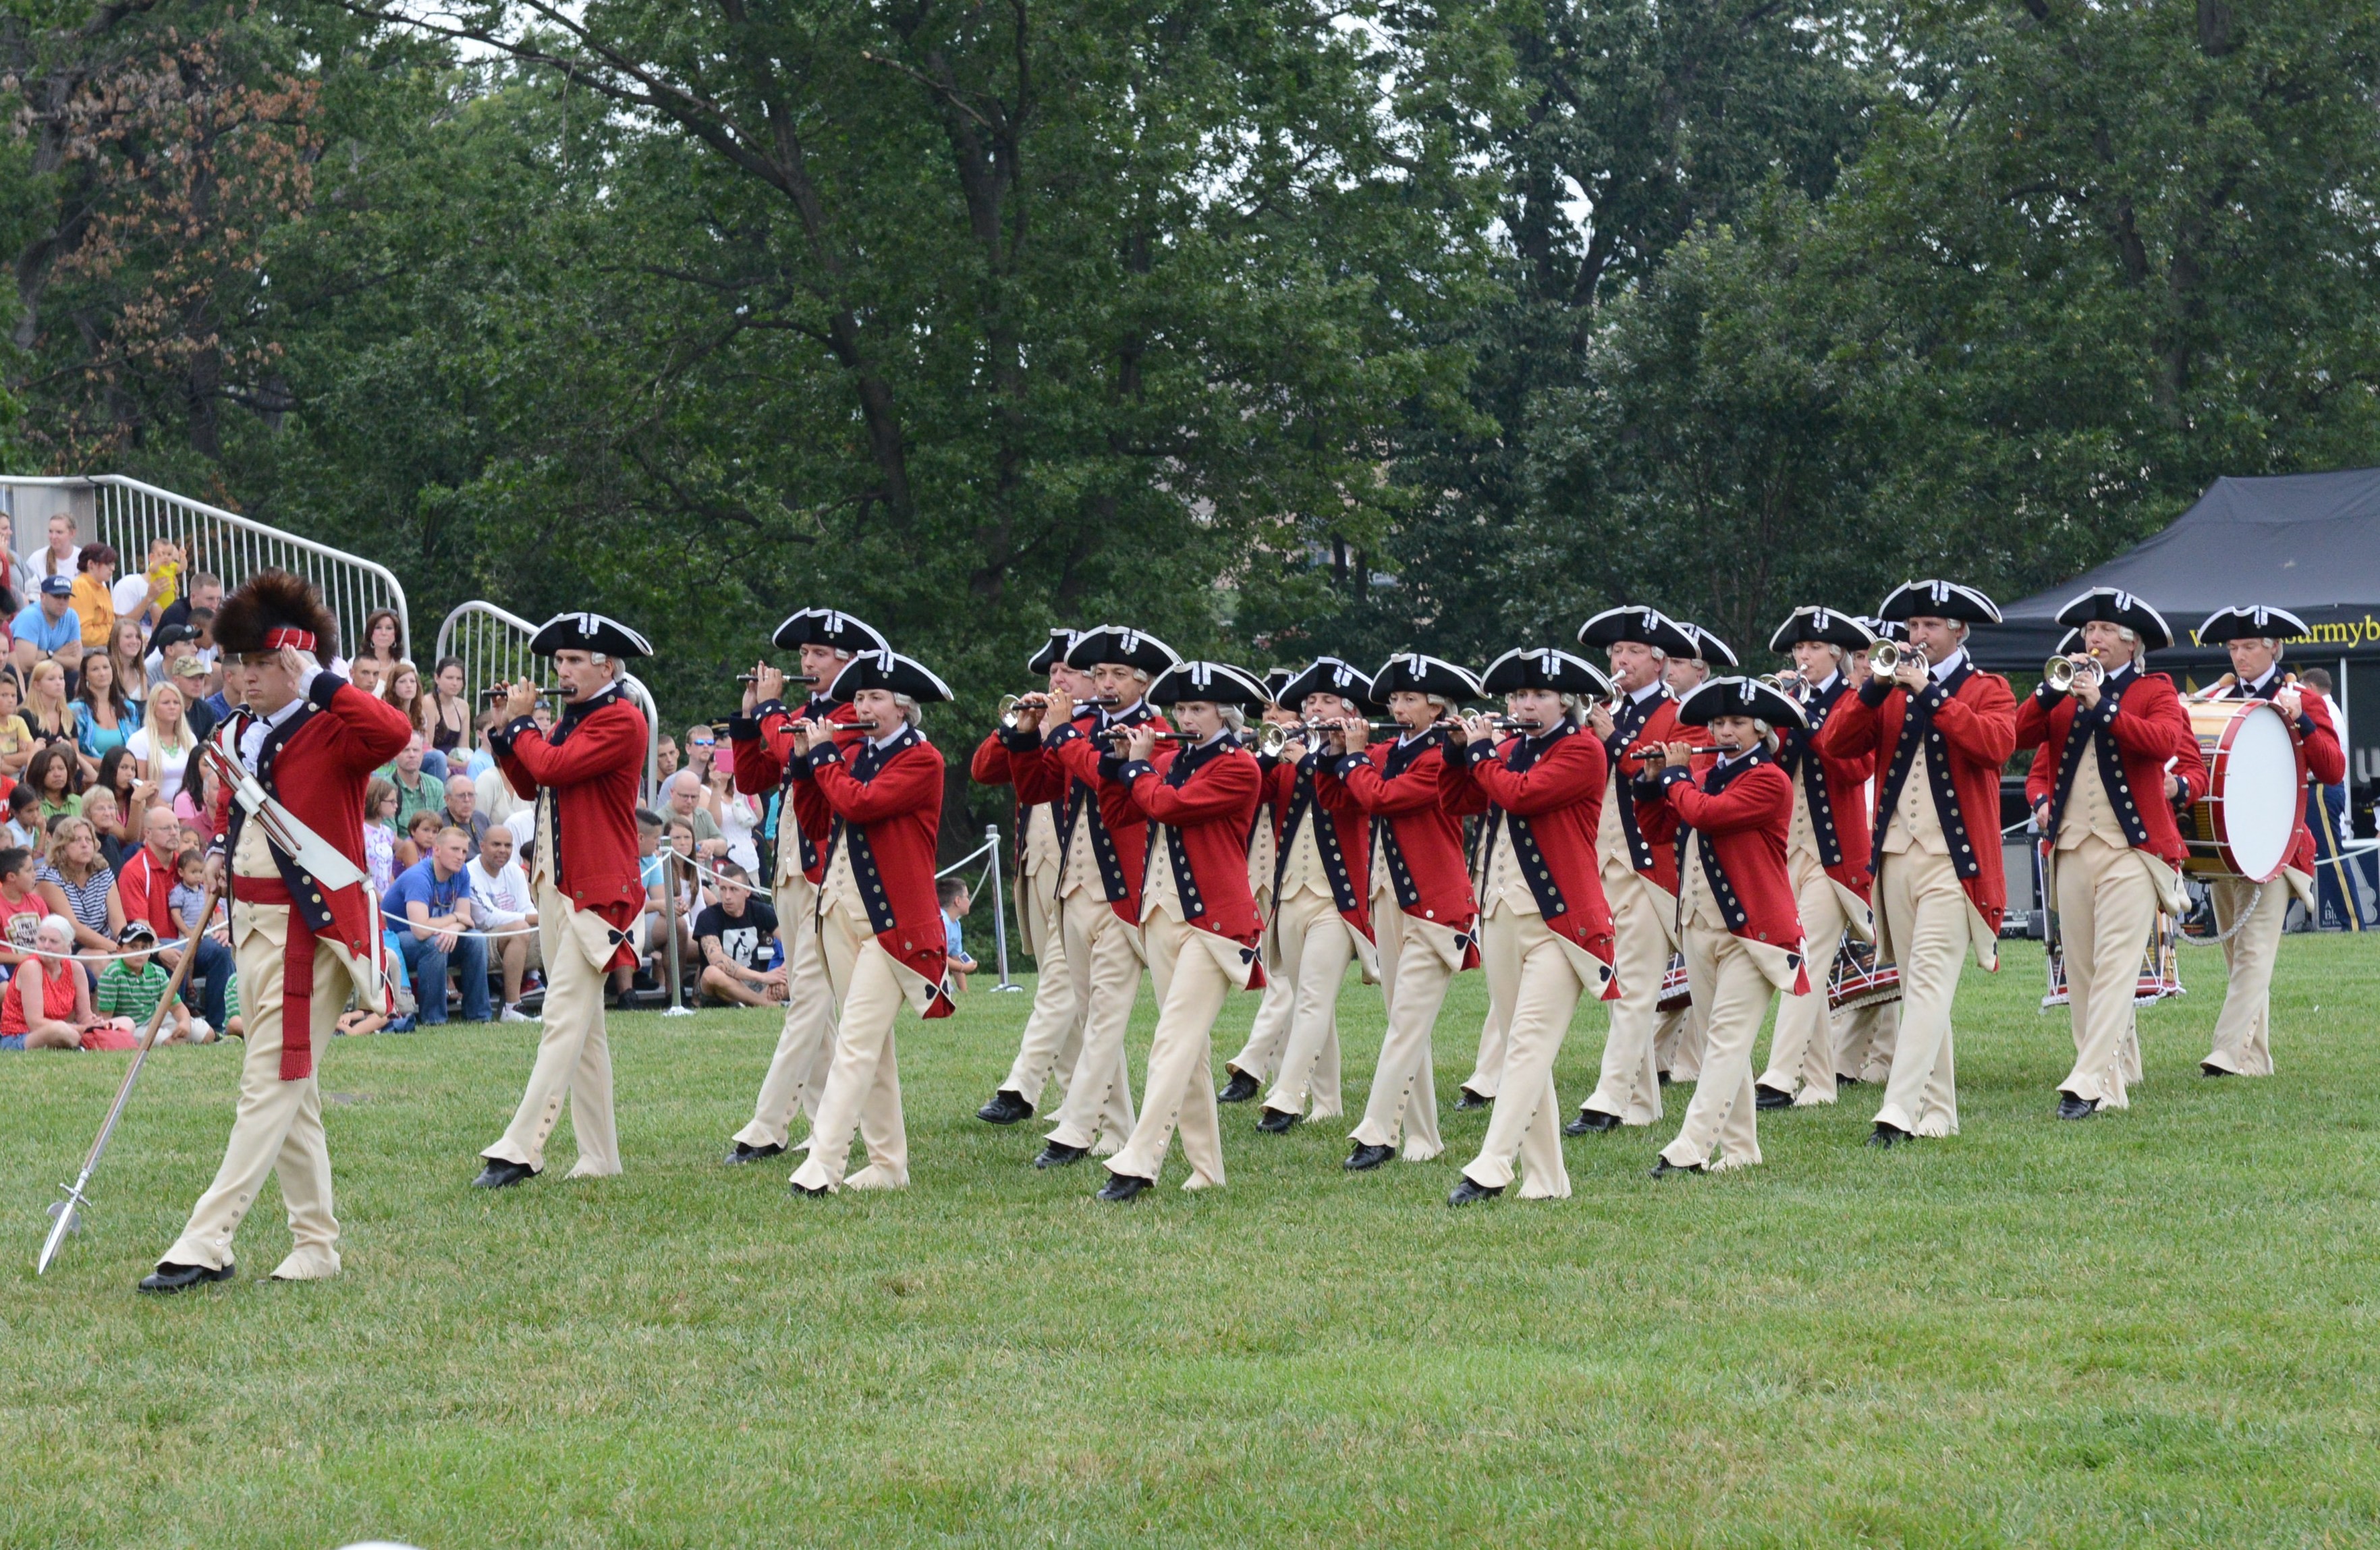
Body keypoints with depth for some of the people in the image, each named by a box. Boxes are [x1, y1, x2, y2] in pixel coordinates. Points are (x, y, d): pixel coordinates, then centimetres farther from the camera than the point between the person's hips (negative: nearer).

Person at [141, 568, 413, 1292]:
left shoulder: (331, 731, -10)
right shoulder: (241, 733, 13)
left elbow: (393, 733, -32)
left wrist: (317, 678, -25)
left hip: (308, 928, -9)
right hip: (252, 924, 9)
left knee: (271, 1088, -9)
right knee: (292, 1095, 12)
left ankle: (206, 1245, -14)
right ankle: (316, 1247, 17)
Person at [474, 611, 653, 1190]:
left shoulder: (621, 722, -11)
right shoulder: (571, 719, 19)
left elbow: (551, 768, -21)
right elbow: (528, 784, 19)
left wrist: (522, 721, -5)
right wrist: (509, 730, 7)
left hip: (595, 893, -10)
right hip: (555, 886, 10)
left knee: (565, 1021, -13)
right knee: (583, 1029, 10)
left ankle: (518, 1152, -19)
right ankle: (600, 1158, 13)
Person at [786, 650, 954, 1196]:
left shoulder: (922, 761, -9)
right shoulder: (856, 755, 15)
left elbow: (859, 804, -21)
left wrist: (824, 755, -8)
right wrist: (805, 759, 6)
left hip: (892, 919, -8)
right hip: (842, 907, 8)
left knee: (857, 1041, -13)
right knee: (871, 1042, 10)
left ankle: (821, 1166, -20)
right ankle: (889, 1162, 16)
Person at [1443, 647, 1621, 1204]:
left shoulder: (1584, 752, -7)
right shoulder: (1510, 751, 16)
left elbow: (1520, 795, -19)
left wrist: (1480, 750, -4)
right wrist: (1461, 748, 3)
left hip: (1557, 918, -8)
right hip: (1502, 914, 8)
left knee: (1529, 1044, -13)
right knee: (1523, 1048, 7)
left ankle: (1491, 1169, -20)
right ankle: (1545, 1178, 10)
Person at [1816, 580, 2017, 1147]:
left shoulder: (1987, 690, 3)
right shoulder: (1892, 690, 15)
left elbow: (1997, 743, -19)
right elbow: (1834, 744, 2)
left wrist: (1931, 694, -19)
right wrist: (1873, 689, -11)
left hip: (1952, 860, -5)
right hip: (1895, 858, 5)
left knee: (1930, 983, -14)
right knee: (1917, 988, 8)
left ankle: (1900, 1110, -22)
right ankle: (1938, 1112, 14)